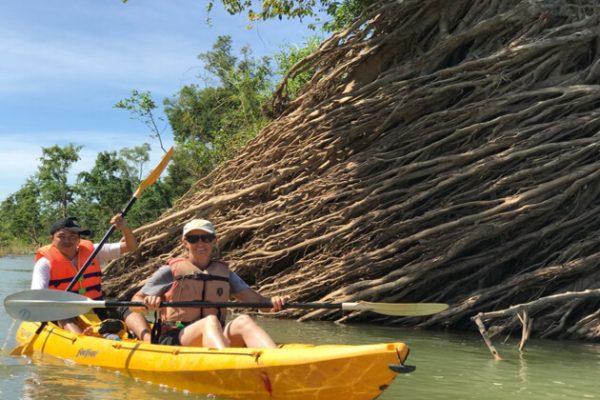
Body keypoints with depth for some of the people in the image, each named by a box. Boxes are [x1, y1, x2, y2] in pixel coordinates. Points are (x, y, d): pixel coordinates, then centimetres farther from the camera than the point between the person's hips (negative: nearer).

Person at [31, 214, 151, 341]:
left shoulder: (91, 251, 6)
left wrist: (124, 228, -14)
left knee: (127, 308, -21)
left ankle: (147, 338, -48)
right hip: (62, 318, -3)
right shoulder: (46, 262, -5)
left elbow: (131, 247, 6)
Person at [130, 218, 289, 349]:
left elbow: (256, 299, 8)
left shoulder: (224, 272, 18)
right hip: (173, 341, -3)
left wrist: (273, 301, -15)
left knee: (243, 321, -28)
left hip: (214, 340, 3)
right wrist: (146, 304, -17)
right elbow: (134, 303, 7)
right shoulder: (170, 271, 8)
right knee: (210, 322, -34)